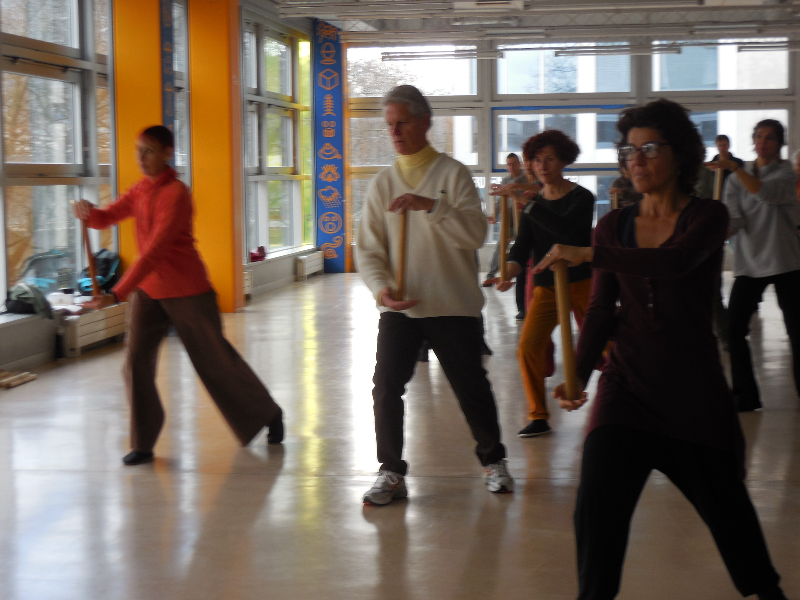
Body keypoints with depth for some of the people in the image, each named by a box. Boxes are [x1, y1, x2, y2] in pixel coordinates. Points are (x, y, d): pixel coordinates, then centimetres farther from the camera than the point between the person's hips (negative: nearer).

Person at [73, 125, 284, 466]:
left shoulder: (176, 194, -20)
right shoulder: (139, 191, 8)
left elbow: (155, 250, -28)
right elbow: (105, 219, 3)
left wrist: (117, 294, -33)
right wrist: (88, 211, -23)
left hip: (187, 290, -6)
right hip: (147, 290, 6)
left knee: (216, 359, 6)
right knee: (136, 361, -7)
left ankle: (268, 415, 28)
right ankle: (143, 444, 2)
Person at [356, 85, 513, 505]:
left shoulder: (453, 173, -1)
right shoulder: (383, 183, 8)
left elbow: (476, 233, -12)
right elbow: (368, 247, 4)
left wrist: (432, 205, -26)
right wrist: (381, 287, -15)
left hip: (452, 305, -2)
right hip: (399, 307, 3)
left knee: (471, 387, 5)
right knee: (386, 387, -5)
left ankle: (493, 461, 25)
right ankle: (391, 472, 8)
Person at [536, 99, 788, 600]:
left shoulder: (707, 216, -4)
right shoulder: (616, 224, 7)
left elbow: (674, 263, -26)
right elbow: (601, 311, 2)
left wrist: (590, 253, -29)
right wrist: (578, 373, -13)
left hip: (694, 388, -2)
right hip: (628, 384, 2)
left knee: (722, 498, 12)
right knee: (598, 507, -13)